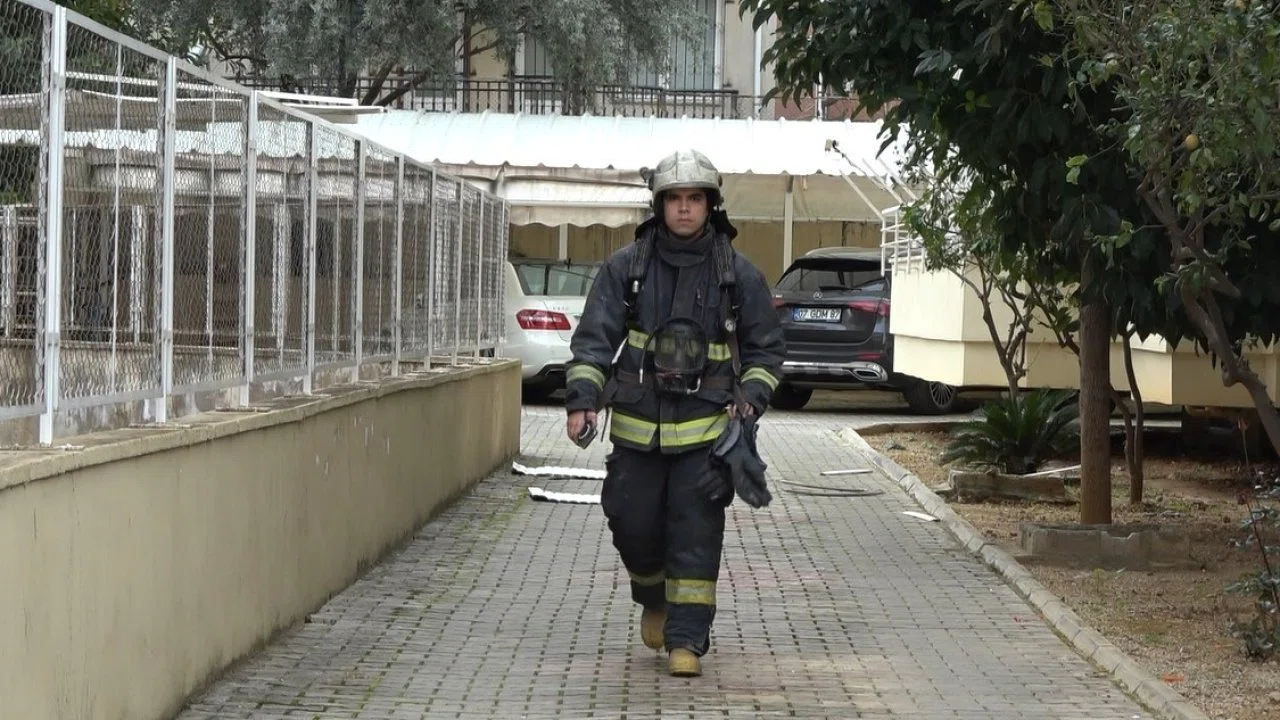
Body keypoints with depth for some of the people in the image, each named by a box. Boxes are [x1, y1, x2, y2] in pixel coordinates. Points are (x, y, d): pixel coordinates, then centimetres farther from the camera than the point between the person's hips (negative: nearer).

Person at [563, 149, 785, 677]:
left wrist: (751, 399, -7)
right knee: (633, 525, 6)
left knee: (696, 535, -6)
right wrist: (582, 401, -14)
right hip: (637, 427, 1)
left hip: (705, 429, -1)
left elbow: (766, 349, 10)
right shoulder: (625, 267, 2)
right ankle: (654, 599, 36)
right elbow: (594, 337, -1)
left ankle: (686, 640, 0)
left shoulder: (737, 273, 3)